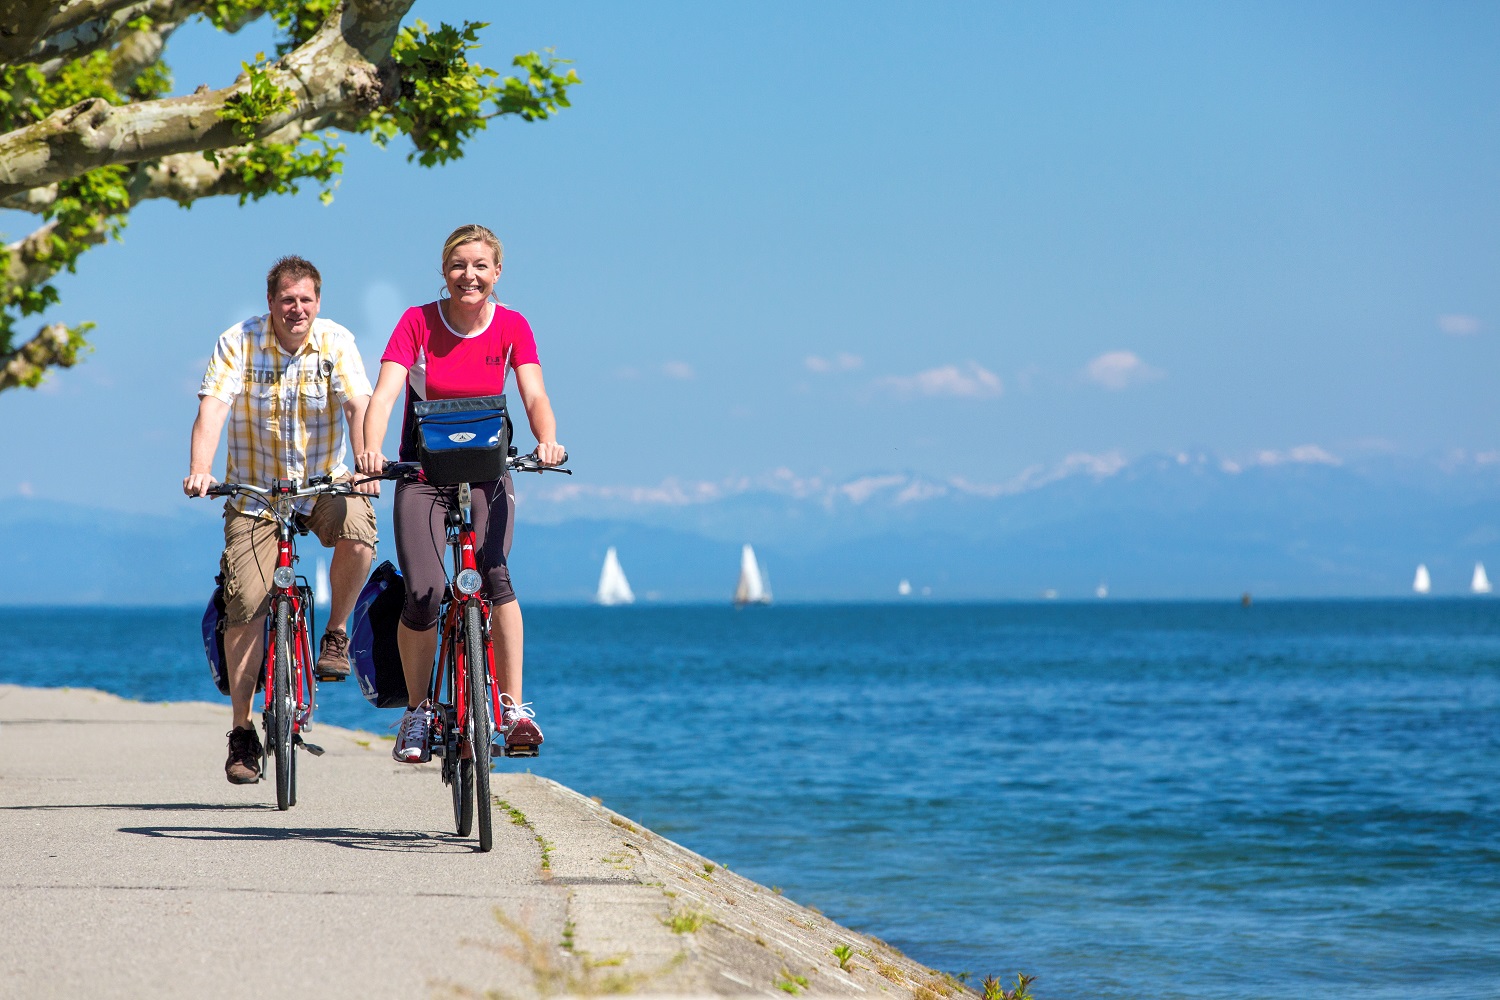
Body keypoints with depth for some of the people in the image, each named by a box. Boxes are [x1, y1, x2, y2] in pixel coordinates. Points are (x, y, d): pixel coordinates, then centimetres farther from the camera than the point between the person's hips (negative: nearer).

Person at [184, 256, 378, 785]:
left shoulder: (336, 342, -6)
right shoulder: (238, 343, -9)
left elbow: (357, 403, -18)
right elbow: (213, 406, -20)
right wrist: (199, 470, -36)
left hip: (323, 483, 0)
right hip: (255, 490, 0)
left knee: (358, 531, -33)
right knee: (244, 605, -9)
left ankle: (336, 632, -5)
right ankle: (243, 732, 4)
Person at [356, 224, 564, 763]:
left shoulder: (511, 327, -5)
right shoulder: (418, 323, -10)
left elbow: (535, 396, -15)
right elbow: (384, 394, -21)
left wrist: (547, 439, -38)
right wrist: (371, 450, -41)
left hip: (486, 470, 1)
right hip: (422, 470, -1)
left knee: (495, 575, -25)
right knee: (423, 594, -16)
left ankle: (514, 708, -18)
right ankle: (417, 713, 5)